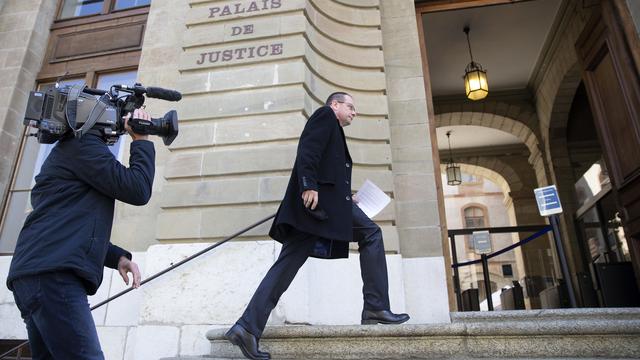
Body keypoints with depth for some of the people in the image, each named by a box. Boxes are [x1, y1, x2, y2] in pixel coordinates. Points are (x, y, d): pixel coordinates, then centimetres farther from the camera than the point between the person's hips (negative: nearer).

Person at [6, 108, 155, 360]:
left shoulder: (68, 150, 28)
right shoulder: (83, 144, -3)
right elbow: (137, 190, -11)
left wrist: (117, 257, 16)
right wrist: (141, 140, 2)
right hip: (52, 276, -11)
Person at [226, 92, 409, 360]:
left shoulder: (334, 133, 36)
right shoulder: (325, 115, 9)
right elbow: (308, 148, -10)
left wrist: (347, 198, 23)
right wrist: (309, 185, -21)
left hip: (311, 205, 9)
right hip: (320, 197, -9)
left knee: (286, 266, 0)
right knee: (370, 234, -2)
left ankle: (247, 328, -3)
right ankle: (376, 307, -3)